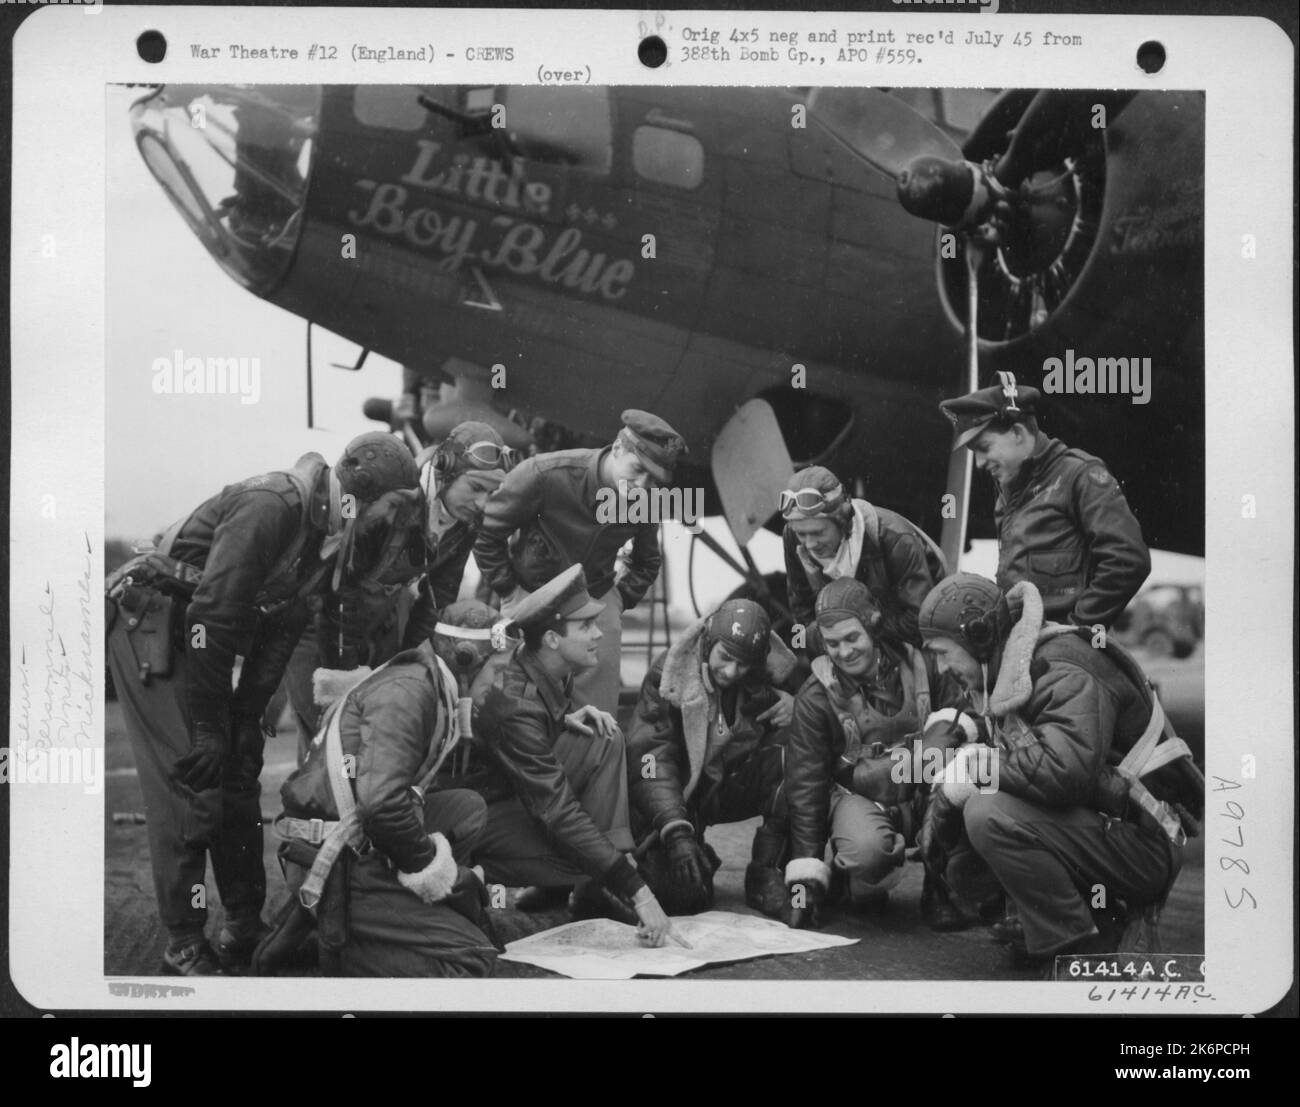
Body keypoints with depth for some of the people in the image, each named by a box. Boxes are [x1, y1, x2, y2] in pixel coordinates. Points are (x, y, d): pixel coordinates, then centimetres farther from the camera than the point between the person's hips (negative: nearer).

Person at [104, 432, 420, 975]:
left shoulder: (323, 530, 2)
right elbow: (211, 614, -29)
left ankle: (244, 929, 17)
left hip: (198, 636, 9)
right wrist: (207, 726, -25)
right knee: (193, 784, -12)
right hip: (148, 621, -9)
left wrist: (248, 718, 2)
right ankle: (184, 946, -3)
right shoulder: (271, 506, -27)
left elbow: (281, 629, 6)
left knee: (239, 779, 7)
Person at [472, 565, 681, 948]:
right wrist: (636, 889, -36)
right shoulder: (516, 704, -32)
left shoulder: (553, 671, -6)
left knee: (604, 741, -10)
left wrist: (568, 719, -7)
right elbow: (558, 812, -35)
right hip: (483, 816, -9)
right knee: (588, 859, -28)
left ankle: (592, 891, -9)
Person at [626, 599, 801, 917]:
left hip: (737, 784, 3)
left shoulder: (773, 674, -9)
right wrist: (677, 831, -33)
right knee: (683, 895, -24)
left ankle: (765, 874, -12)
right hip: (679, 794, -3)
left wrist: (797, 706, -23)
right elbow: (648, 759, -22)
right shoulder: (669, 675, -18)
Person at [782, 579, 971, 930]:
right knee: (867, 850, -39)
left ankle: (939, 891, -12)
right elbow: (805, 786, -6)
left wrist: (947, 726, -20)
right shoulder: (816, 697, -7)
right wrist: (805, 876, -11)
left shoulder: (917, 667, 0)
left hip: (921, 796, 3)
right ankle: (859, 888, 4)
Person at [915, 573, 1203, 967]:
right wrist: (944, 799, -5)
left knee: (989, 814, -26)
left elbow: (1065, 769, -35)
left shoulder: (1063, 671, -19)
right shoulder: (1007, 674, 13)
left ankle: (1079, 942, -14)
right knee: (965, 868, 5)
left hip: (1144, 843, -10)